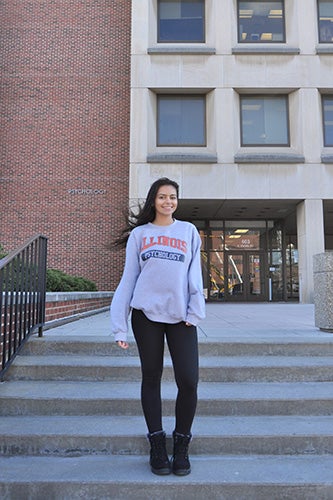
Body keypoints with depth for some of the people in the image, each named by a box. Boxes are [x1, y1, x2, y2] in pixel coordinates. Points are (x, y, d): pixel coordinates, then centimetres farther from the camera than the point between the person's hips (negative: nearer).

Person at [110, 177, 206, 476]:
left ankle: (182, 444, 18)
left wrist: (195, 312, -6)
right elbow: (128, 278, 6)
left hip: (181, 317, 0)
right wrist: (119, 326, 0)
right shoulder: (139, 234, 9)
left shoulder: (189, 231, 12)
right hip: (146, 315, 0)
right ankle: (157, 443, 24)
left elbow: (195, 274, 7)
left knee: (189, 381, -5)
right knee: (151, 378, 8)